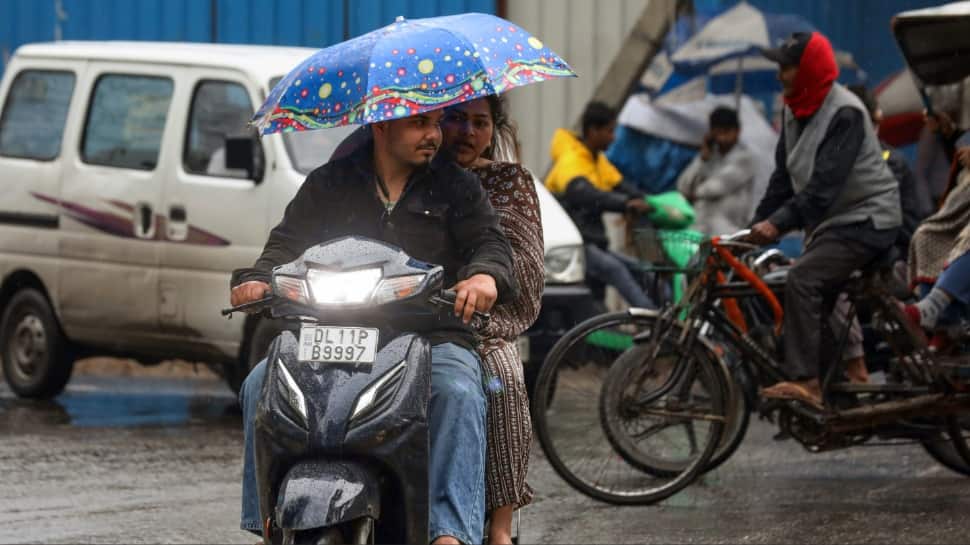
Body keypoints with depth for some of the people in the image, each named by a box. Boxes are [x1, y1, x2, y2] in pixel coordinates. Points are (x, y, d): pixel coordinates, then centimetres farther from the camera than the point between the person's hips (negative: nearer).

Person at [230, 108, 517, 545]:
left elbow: (490, 242, 1)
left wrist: (484, 276, -24)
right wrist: (257, 279, -14)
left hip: (434, 337, -2)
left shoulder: (456, 186, 13)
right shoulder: (330, 185, 16)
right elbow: (288, 242, 9)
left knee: (457, 393, -35)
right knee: (261, 383, -22)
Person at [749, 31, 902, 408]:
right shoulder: (794, 110, 9)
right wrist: (758, 223, 1)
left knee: (802, 280, -26)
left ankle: (806, 383, -31)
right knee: (818, 304, 10)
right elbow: (784, 177, 11)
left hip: (866, 220, -10)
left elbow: (825, 185, -28)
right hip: (830, 222, 10)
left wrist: (778, 223, -35)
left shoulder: (845, 114, -20)